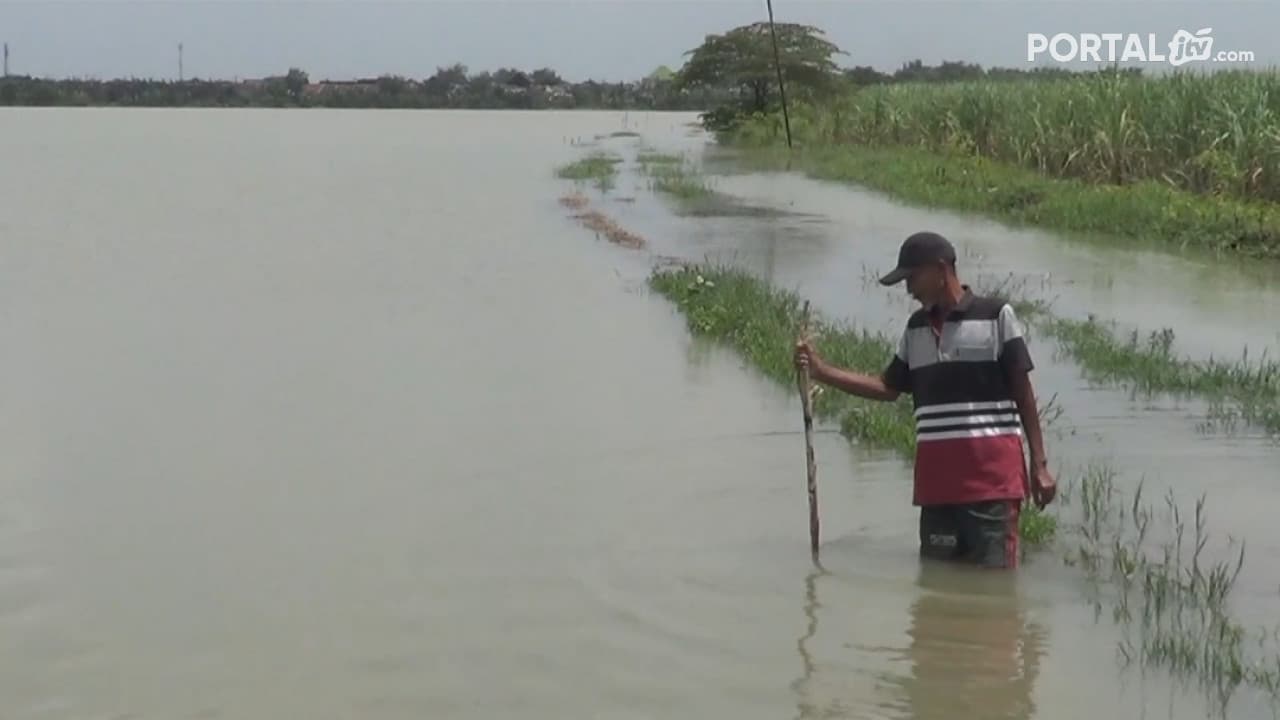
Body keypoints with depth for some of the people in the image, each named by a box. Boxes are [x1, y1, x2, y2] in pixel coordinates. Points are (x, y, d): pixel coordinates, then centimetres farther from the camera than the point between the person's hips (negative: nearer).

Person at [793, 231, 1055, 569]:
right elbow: (888, 387, 22)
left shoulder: (996, 315, -1)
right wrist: (821, 371, 12)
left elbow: (1023, 392, -1)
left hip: (992, 471, -6)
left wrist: (1039, 464, -5)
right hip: (937, 475, 6)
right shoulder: (916, 327, 15)